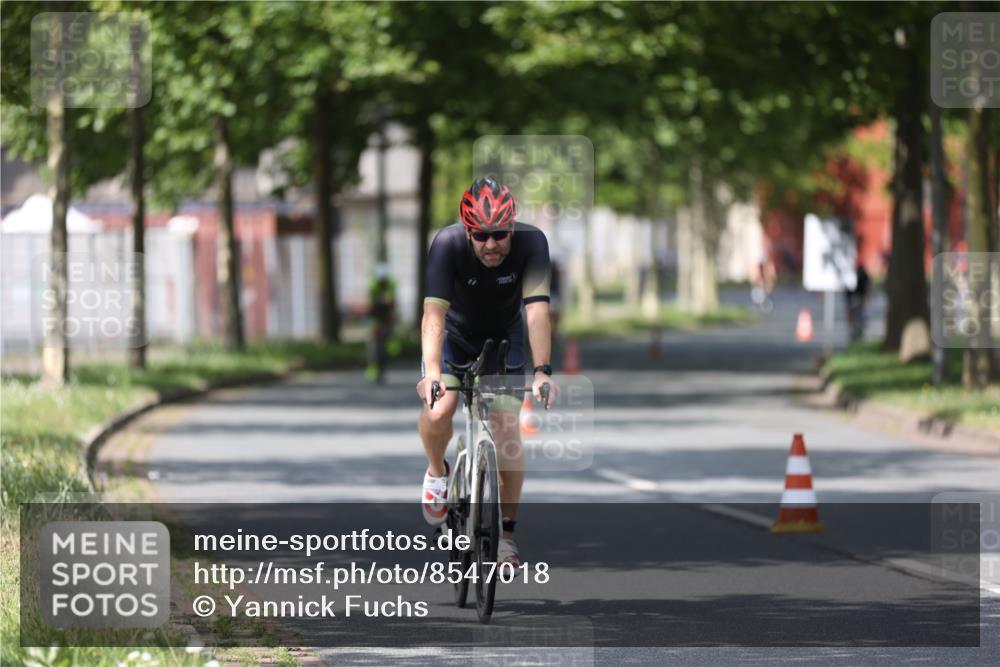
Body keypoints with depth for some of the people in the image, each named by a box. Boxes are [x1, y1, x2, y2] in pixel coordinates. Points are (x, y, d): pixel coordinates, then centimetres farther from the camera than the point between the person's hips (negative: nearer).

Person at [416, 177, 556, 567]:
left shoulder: (531, 243, -29)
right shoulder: (448, 244, -31)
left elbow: (537, 311, -35)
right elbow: (434, 313, -38)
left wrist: (542, 370, -47)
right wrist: (431, 372, -51)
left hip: (503, 337, 1)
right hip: (455, 333, -1)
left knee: (507, 430, -9)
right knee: (438, 413, -23)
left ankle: (505, 532, 5)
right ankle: (437, 473, 10)